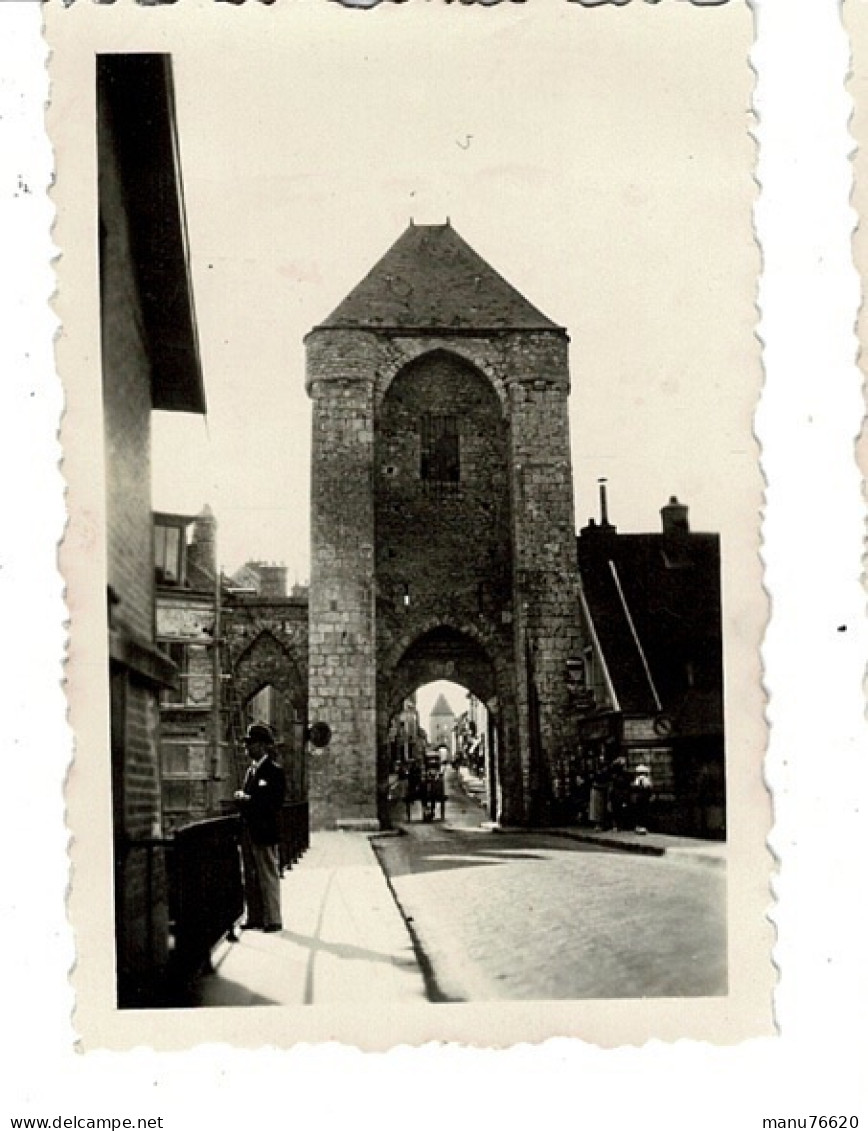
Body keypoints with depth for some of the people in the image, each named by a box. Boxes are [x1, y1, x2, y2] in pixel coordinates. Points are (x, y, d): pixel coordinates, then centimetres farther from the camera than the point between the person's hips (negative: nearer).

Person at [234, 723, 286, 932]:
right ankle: (255, 918, 21)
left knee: (268, 876, -3)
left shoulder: (274, 771, -9)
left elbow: (274, 802, -17)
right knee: (251, 878, 13)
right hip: (249, 833, 9)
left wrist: (248, 799, -18)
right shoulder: (251, 770, 17)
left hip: (264, 833, -9)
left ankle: (272, 920, 3)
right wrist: (241, 798, 3)